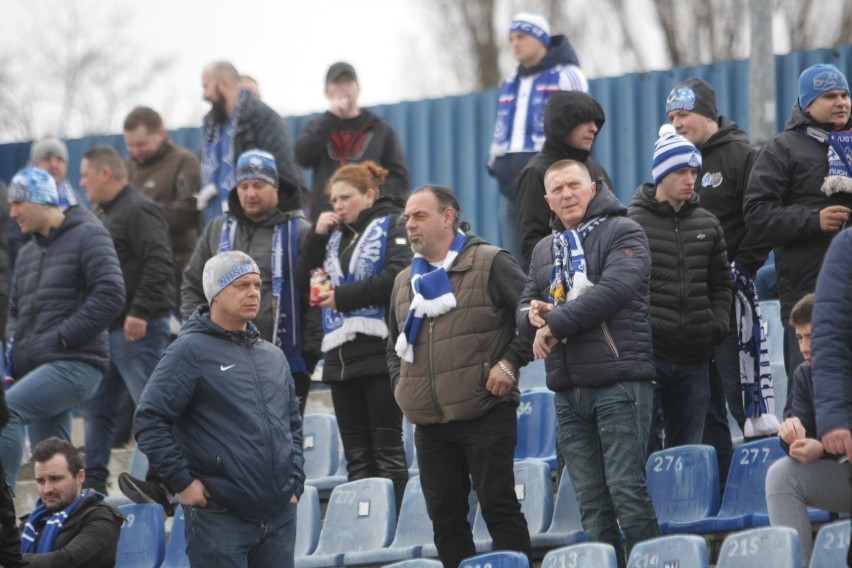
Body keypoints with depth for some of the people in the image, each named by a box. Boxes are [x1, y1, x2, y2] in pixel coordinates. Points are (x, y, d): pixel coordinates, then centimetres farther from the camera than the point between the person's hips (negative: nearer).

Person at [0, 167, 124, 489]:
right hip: (34, 367, 9)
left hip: (75, 364, -9)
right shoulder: (28, 254, 22)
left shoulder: (87, 236, -3)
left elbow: (111, 296, -14)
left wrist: (63, 337, -15)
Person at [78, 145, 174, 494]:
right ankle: (93, 482, 16)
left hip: (137, 331, -11)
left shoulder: (138, 211, -12)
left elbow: (159, 265, -23)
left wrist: (140, 312, -26)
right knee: (98, 406, 12)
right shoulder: (108, 214, 20)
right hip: (109, 331, 11)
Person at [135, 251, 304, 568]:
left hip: (280, 516, 6)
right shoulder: (191, 351, -5)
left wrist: (295, 481, 13)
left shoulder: (274, 357, 16)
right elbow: (149, 420, -10)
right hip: (220, 517, -6)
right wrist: (182, 482, -12)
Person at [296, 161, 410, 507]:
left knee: (386, 446, -7)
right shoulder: (335, 236, 21)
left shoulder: (392, 227, 0)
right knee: (356, 451, 6)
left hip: (380, 348, -7)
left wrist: (342, 295, -11)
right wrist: (317, 237, 4)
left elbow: (398, 277, -16)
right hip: (341, 355, 7)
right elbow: (306, 282, 16)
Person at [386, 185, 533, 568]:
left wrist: (510, 362, -11)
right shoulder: (405, 282, 17)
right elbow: (395, 345, 30)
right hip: (429, 422, 6)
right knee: (444, 515, 7)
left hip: (486, 413, -6)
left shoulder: (490, 264, -2)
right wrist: (401, 385, 14)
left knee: (499, 507, -6)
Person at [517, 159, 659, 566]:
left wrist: (555, 323, -13)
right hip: (568, 390, 6)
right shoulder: (545, 250, 21)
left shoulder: (623, 233, 1)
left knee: (626, 488, -11)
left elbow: (615, 288, -15)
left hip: (618, 380, -6)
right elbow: (523, 310, 20)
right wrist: (533, 317, -6)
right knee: (591, 502, 4)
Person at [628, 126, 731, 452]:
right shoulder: (632, 223, -2)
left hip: (694, 359, 5)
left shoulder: (707, 224, 14)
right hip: (648, 352, -5)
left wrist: (718, 324, 5)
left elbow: (721, 285, 20)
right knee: (642, 450, -9)